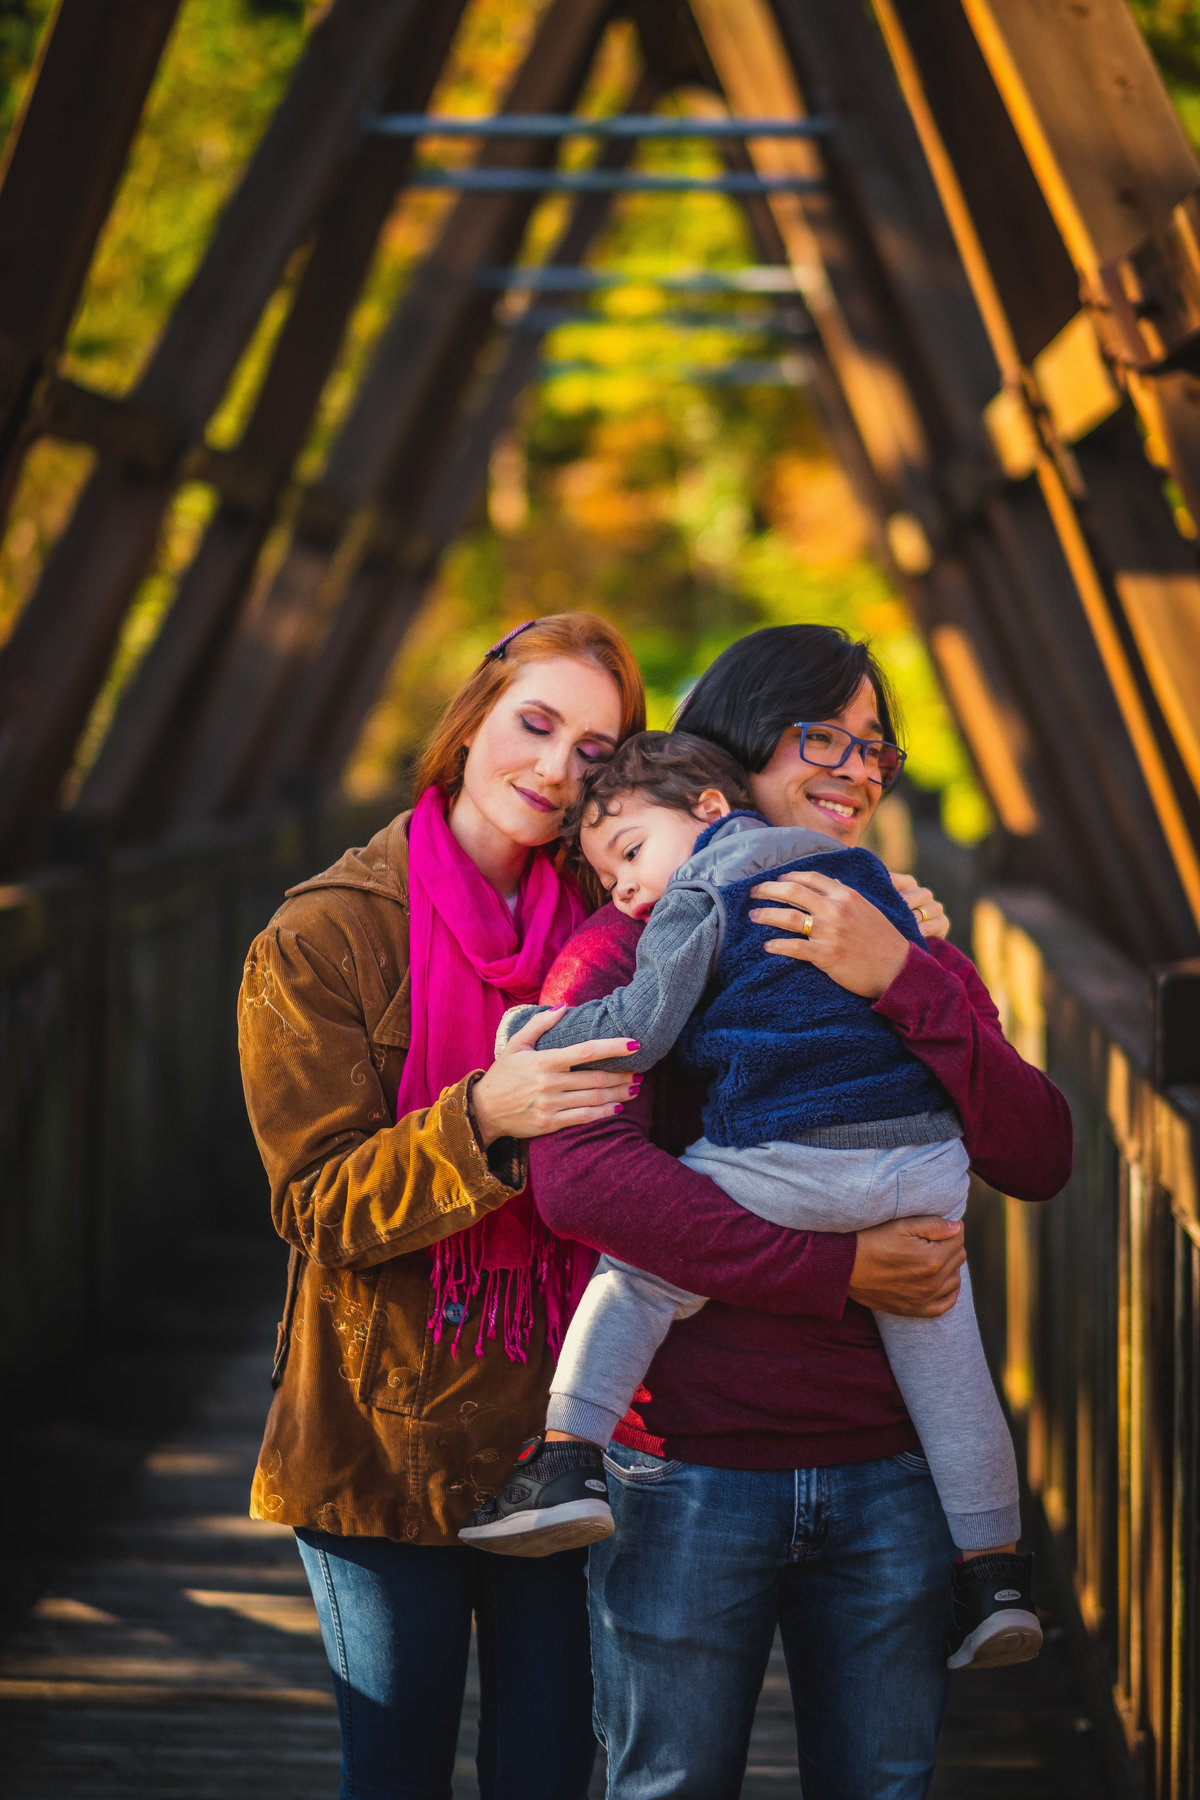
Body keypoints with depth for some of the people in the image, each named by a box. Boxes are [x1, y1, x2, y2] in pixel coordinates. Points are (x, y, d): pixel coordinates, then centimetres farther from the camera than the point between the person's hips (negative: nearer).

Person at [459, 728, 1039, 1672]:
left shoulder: (699, 897, 3)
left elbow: (638, 1030, -7)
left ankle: (568, 1460, 1)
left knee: (640, 1265, 10)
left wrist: (522, 1030, 6)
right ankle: (997, 1574, 16)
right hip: (927, 1158, 6)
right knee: (945, 1359, 12)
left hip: (787, 1168, -6)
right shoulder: (859, 866, 25)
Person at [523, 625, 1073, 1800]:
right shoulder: (629, 952, -1)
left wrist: (903, 983, -15)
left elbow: (1038, 1161, -3)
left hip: (886, 1471, 4)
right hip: (685, 1470, -3)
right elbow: (582, 1176, -19)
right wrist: (838, 1269, -18)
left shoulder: (913, 950, 12)